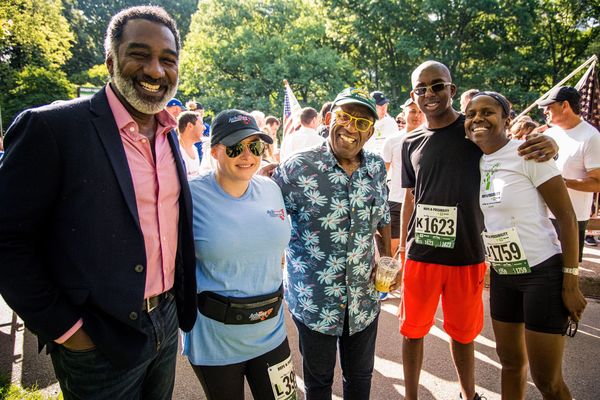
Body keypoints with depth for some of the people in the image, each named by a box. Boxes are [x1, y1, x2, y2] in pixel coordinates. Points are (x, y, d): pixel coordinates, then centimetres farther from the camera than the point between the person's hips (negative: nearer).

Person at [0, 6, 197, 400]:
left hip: (167, 323, 6)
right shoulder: (53, 127, -17)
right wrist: (65, 329, -14)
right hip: (101, 341, -5)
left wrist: (178, 305, 9)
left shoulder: (170, 134, 3)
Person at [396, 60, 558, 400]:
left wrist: (549, 144, -21)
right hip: (420, 254, 2)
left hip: (466, 255, -1)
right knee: (413, 329, 11)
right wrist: (402, 250, 10)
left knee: (463, 333, 15)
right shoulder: (412, 142, 5)